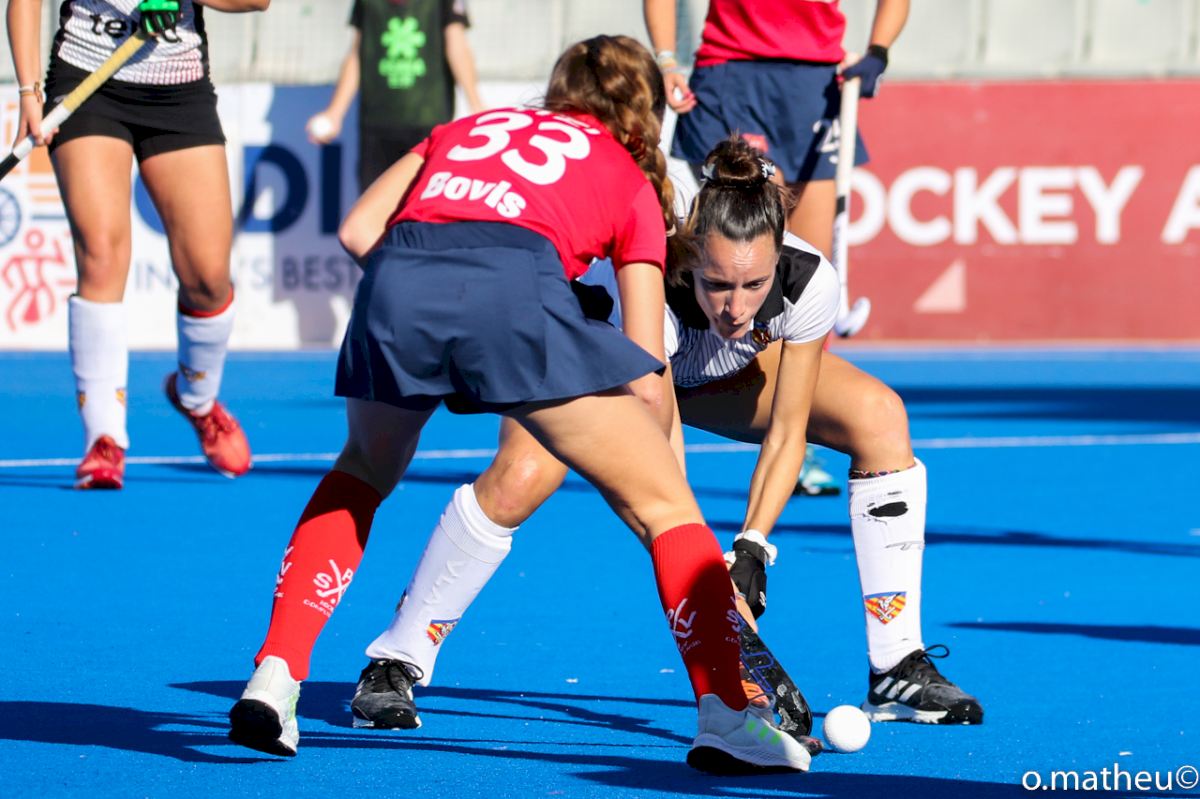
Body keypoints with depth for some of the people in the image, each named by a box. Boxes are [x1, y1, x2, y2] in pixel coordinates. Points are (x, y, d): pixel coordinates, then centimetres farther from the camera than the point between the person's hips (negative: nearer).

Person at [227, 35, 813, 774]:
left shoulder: (465, 128, 37)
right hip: (516, 284, -3)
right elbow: (645, 368, 23)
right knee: (664, 504, 9)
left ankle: (273, 679, 21)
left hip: (397, 278, 3)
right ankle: (727, 717, -2)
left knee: (363, 474, 32)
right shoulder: (631, 180, 29)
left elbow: (358, 231, 21)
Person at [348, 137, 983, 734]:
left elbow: (785, 436, -21)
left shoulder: (809, 282, -33)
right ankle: (392, 669, -14)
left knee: (879, 417, -18)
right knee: (521, 476, -32)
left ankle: (899, 670, -10)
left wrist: (751, 550, -32)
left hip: (729, 374, 4)